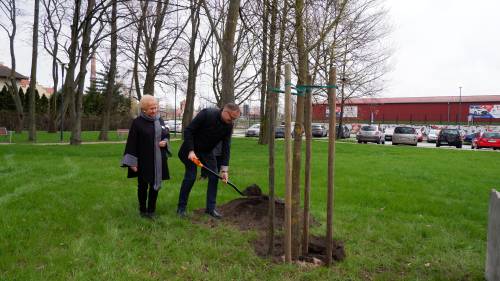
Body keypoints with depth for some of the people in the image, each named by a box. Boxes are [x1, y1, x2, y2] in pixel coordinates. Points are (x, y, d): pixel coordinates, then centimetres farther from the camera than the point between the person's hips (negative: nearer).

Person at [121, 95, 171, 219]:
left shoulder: (160, 120, 5)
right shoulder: (137, 122, -10)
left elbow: (167, 134, 18)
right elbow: (132, 143, -10)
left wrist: (165, 141, -6)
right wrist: (133, 162, -13)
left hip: (158, 160, 5)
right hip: (143, 161, -4)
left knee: (155, 185, 10)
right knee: (143, 186, 9)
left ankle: (151, 210, 23)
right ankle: (143, 210, 25)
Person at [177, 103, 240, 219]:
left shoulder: (228, 126, -11)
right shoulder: (206, 114, -27)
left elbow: (225, 148, -8)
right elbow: (188, 130, -23)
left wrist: (224, 169, -11)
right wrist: (191, 151, -28)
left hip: (207, 151, 5)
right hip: (191, 149, -5)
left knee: (214, 176, -2)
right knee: (190, 177, -8)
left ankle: (211, 207, 9)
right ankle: (181, 208, 7)